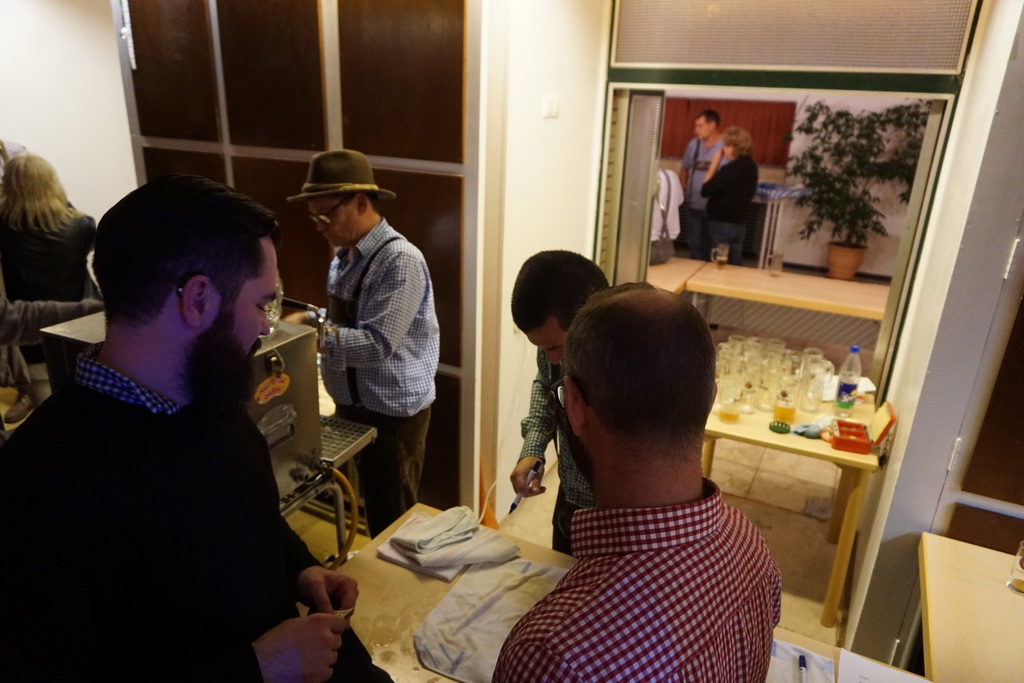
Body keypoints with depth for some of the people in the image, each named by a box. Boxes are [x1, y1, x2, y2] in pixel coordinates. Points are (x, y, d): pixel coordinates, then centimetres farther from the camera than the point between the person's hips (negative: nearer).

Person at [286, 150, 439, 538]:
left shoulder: (400, 261, -24)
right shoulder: (345, 255, 6)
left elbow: (377, 344, -30)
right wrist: (310, 318, 3)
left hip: (392, 415, -9)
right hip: (352, 405, 9)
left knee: (393, 520, 9)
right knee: (372, 509, 26)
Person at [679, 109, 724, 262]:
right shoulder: (693, 144, 5)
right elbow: (684, 169, 18)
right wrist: (684, 190, 10)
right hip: (693, 206, 5)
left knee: (711, 248, 6)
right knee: (694, 245, 14)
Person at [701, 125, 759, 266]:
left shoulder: (730, 169, -21)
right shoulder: (751, 166, 7)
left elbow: (705, 190, -18)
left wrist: (714, 165, -11)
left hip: (722, 223, -8)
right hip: (739, 222, 8)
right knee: (735, 264, 14)